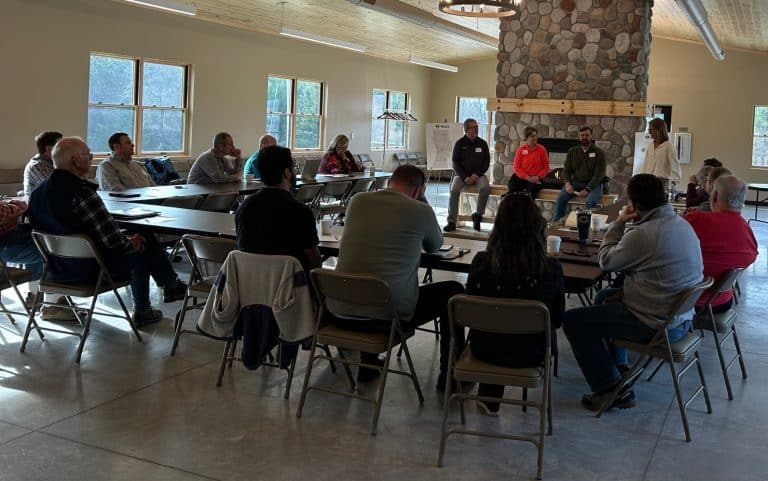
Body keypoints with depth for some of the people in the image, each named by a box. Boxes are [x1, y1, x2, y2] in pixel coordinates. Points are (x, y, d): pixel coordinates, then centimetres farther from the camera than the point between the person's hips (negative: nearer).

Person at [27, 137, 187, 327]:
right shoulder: (81, 192, -27)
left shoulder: (37, 192, -1)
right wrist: (131, 242, -3)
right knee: (143, 245, 13)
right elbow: (113, 240, -27)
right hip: (88, 270, -8)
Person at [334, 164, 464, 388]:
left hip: (343, 311, 5)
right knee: (453, 291, 17)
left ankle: (367, 364, 43)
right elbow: (435, 246, 15)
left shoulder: (357, 201, 6)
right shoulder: (421, 211, -6)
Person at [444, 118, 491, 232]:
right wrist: (465, 177, -12)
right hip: (461, 174, -1)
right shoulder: (459, 144, 3)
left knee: (485, 188, -31)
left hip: (478, 175, 1)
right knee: (454, 190, -29)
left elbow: (486, 162, 7)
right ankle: (451, 221, -25)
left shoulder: (482, 143, 8)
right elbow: (455, 163, 1)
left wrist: (477, 174, -9)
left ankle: (478, 215, -16)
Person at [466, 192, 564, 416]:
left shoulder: (481, 262, -20)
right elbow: (557, 320, -5)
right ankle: (490, 399, 49)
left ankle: (489, 399, 47)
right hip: (530, 354, 0)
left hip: (485, 349, 0)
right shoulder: (552, 269, -21)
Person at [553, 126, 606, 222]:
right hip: (575, 183, 3)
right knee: (561, 198, -24)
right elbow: (566, 169, 10)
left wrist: (587, 189, -19)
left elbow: (599, 174, -8)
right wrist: (568, 183, -12)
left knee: (590, 202, -34)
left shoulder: (599, 152, 0)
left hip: (592, 184, -3)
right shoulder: (572, 151, 12)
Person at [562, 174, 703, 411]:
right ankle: (619, 366, 34)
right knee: (606, 296, 29)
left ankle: (612, 390, 0)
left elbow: (606, 261, -9)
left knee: (573, 320, -2)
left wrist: (618, 223, 2)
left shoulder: (642, 234, -25)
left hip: (656, 325, -9)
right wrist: (625, 291, 6)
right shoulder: (683, 224, 3)